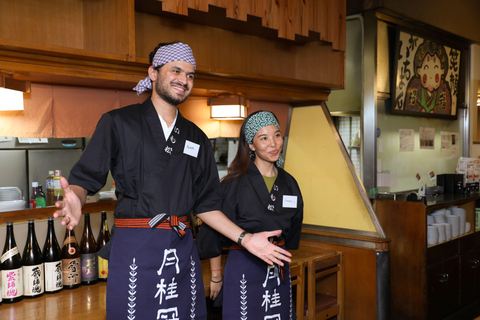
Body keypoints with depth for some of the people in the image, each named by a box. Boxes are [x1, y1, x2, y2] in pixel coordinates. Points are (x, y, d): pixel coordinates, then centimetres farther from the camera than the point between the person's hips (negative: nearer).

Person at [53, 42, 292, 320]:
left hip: (183, 249, 4)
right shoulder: (119, 122, 1)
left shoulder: (197, 138, 14)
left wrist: (244, 238, 7)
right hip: (135, 246, -4)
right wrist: (75, 201, -27)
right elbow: (85, 177, -4)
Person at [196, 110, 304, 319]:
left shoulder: (289, 183, 5)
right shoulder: (235, 184, -11)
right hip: (242, 268, -5)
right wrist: (216, 276, -3)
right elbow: (214, 234, -7)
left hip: (279, 270, 5)